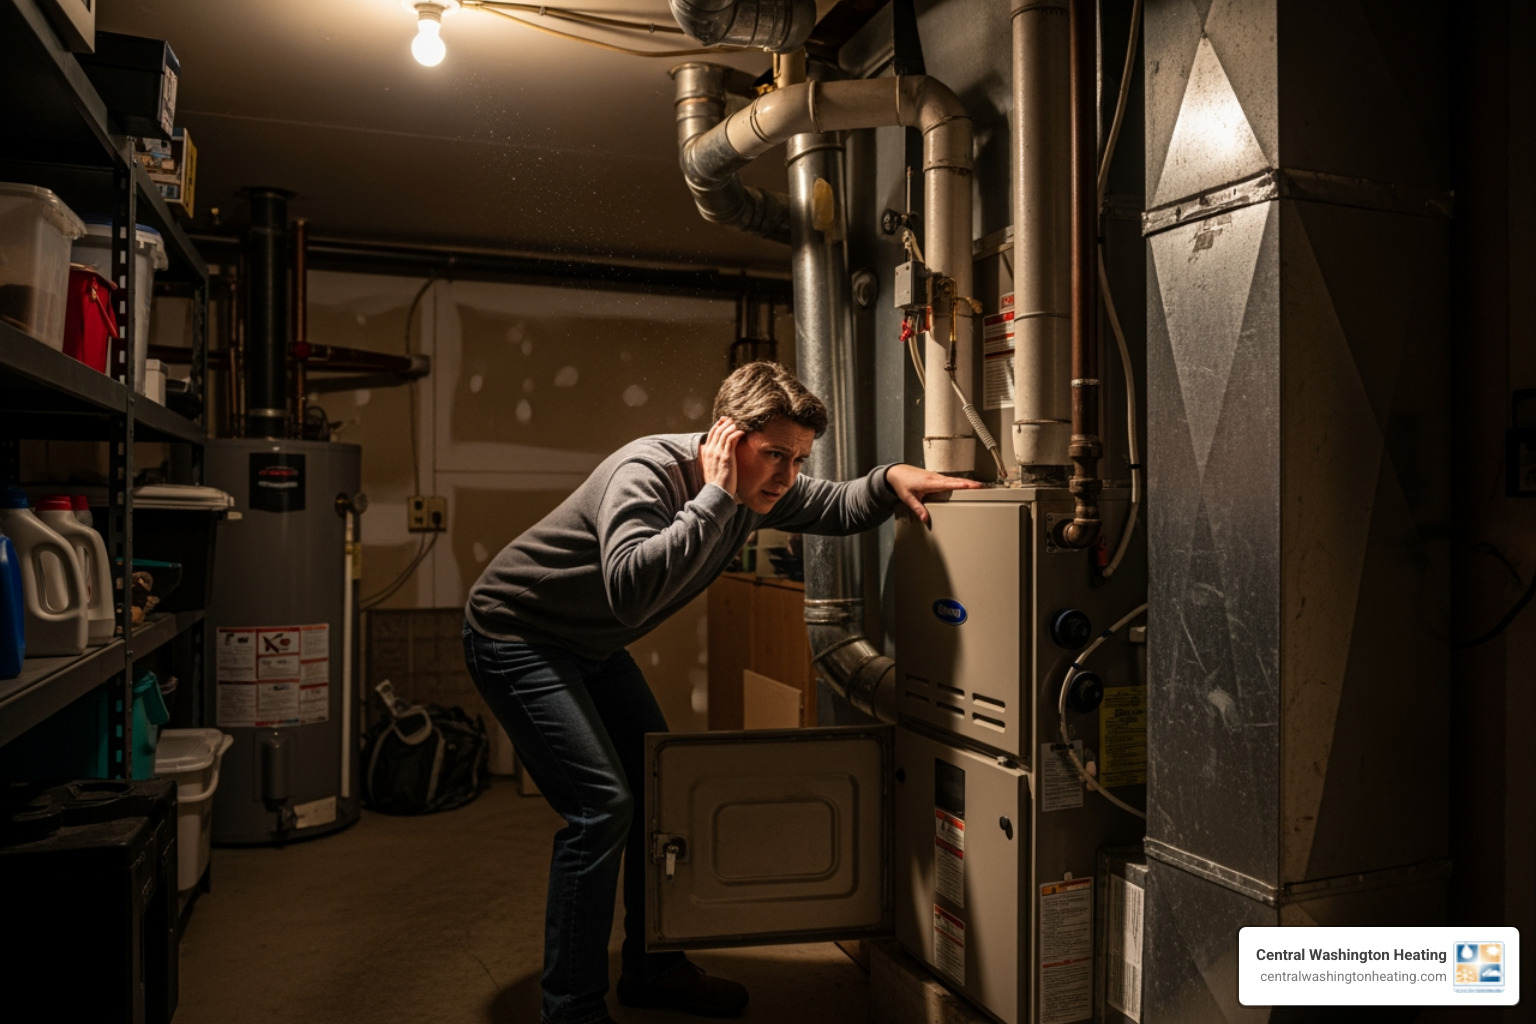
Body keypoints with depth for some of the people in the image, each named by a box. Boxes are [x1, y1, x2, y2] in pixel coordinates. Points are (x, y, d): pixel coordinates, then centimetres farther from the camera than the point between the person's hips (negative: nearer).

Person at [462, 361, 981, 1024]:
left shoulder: (757, 489, -8)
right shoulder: (649, 471, -32)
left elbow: (837, 508, 6)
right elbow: (629, 588, -48)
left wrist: (890, 479, -15)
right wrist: (715, 499, -42)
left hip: (590, 646, 9)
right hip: (515, 637, -9)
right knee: (602, 804, -17)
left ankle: (651, 967, 26)